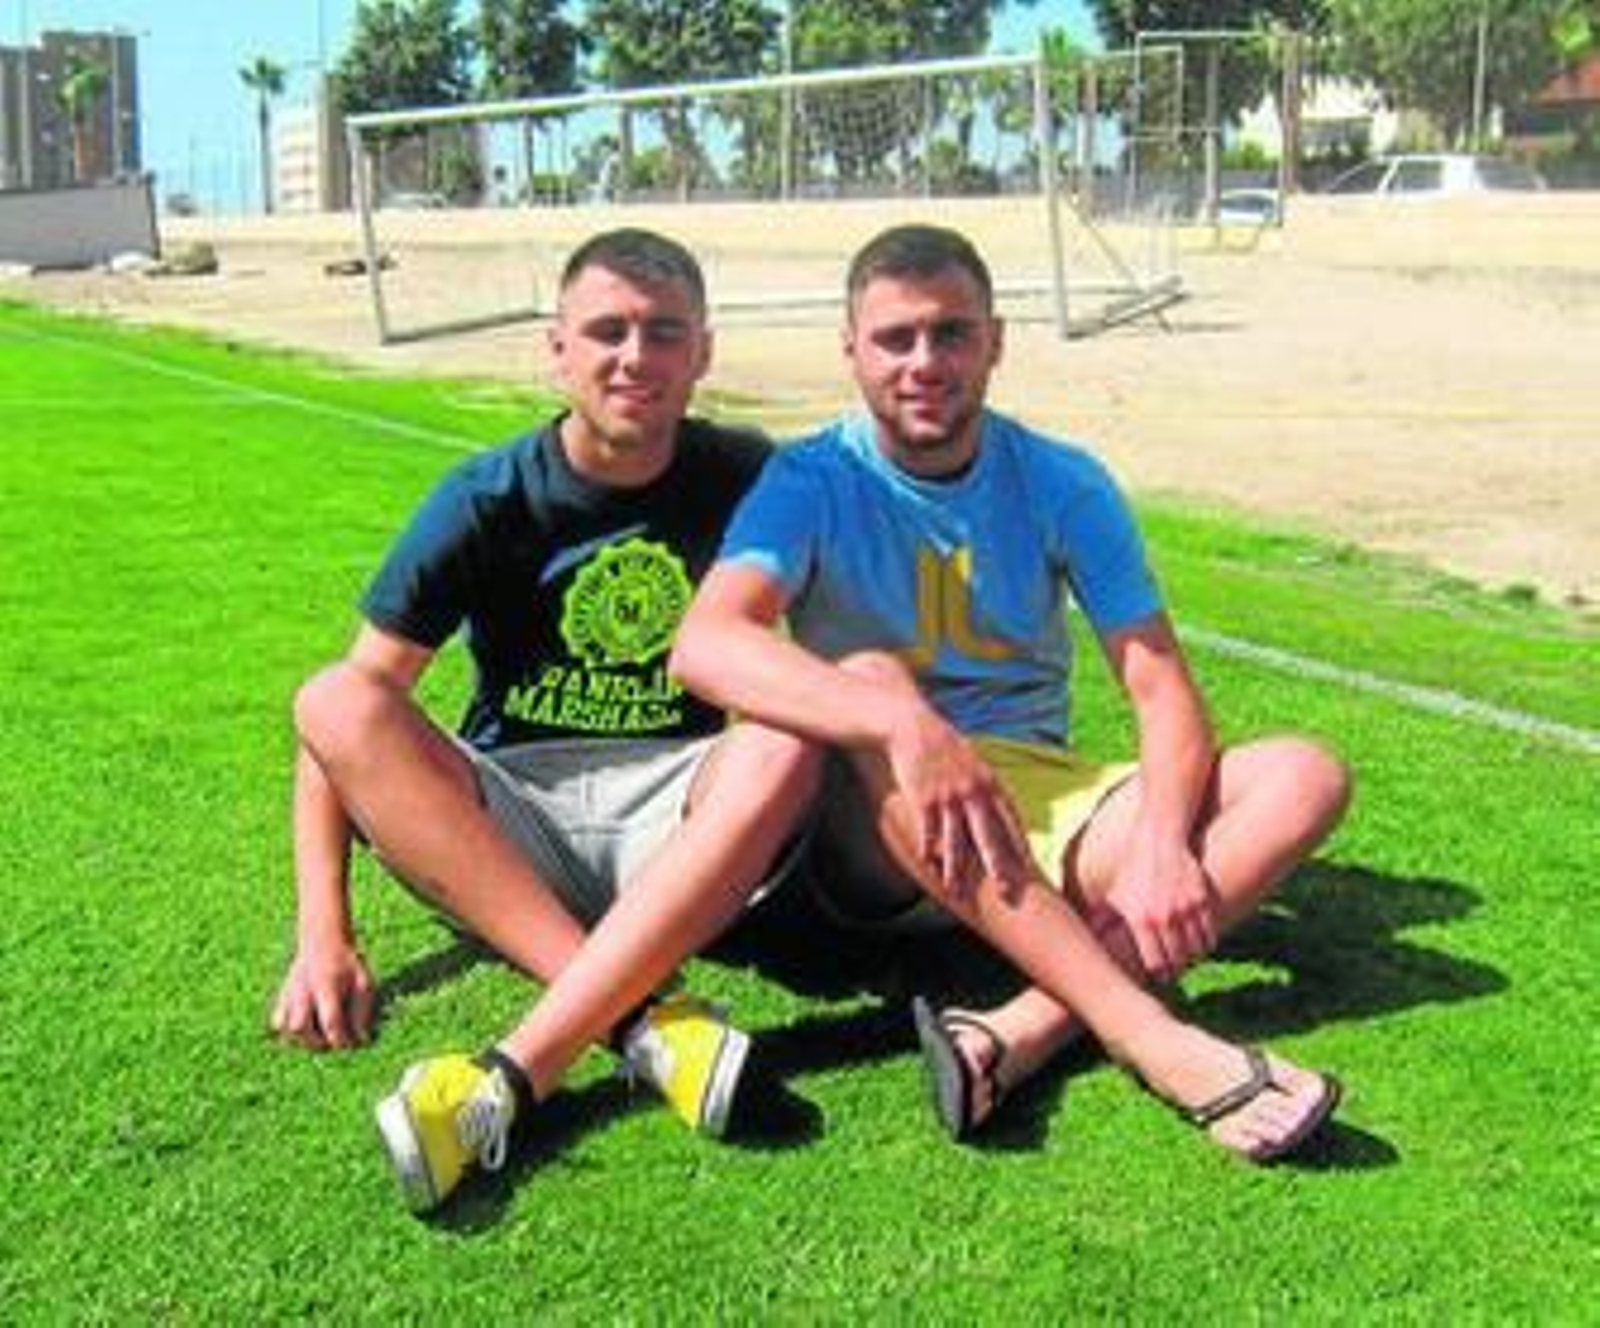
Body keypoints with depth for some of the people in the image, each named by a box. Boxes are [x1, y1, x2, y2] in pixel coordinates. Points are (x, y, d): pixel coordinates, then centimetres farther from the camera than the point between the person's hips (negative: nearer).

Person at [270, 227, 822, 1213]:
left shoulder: (746, 478, -1)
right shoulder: (488, 500, -5)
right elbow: (346, 706, -6)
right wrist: (325, 935, -15)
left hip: (678, 819, 0)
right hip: (505, 827, 1)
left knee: (787, 751, -31)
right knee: (338, 707, -26)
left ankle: (512, 1077, -41)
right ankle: (642, 1024, -37)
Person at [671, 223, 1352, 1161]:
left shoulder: (1063, 484, 1)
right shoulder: (814, 483, -7)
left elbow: (1161, 687, -5)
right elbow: (705, 644, -27)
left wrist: (1161, 845, -26)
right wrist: (908, 725, -42)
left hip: (1046, 802, 3)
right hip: (882, 829, -3)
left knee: (1306, 777, -17)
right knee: (868, 680, -35)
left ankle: (1025, 1032, -38)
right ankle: (1158, 1041, -43)